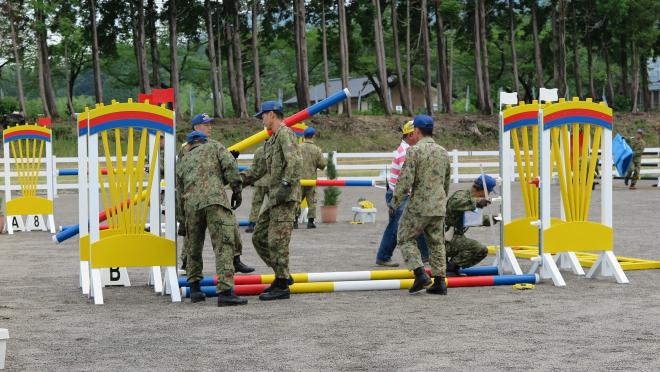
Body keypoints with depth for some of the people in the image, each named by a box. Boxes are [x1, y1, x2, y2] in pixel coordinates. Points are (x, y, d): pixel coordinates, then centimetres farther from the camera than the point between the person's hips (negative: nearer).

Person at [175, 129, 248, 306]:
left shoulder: (182, 162, 30)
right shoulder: (214, 146, 21)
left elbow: (180, 194, 30)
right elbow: (230, 165, 2)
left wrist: (184, 219, 40)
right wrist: (237, 189, 6)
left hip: (191, 204, 4)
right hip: (215, 199, -4)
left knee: (194, 248, 21)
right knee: (224, 246, -8)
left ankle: (194, 289, 26)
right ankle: (225, 292, -18)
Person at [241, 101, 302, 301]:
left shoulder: (285, 134, -9)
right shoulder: (273, 140, 22)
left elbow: (295, 161, -23)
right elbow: (262, 167, 29)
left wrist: (286, 184, -31)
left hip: (286, 196, -10)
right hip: (274, 197, 10)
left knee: (277, 240, -8)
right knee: (259, 237, 11)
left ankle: (282, 286, -3)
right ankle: (283, 275, 17)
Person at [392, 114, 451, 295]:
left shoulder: (414, 151, -11)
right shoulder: (443, 152, 11)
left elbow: (405, 181, -15)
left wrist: (394, 203, -5)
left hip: (418, 205, -6)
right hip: (439, 207, 6)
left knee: (405, 239, 6)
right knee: (437, 243, 11)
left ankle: (420, 274, -8)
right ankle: (439, 281, 7)